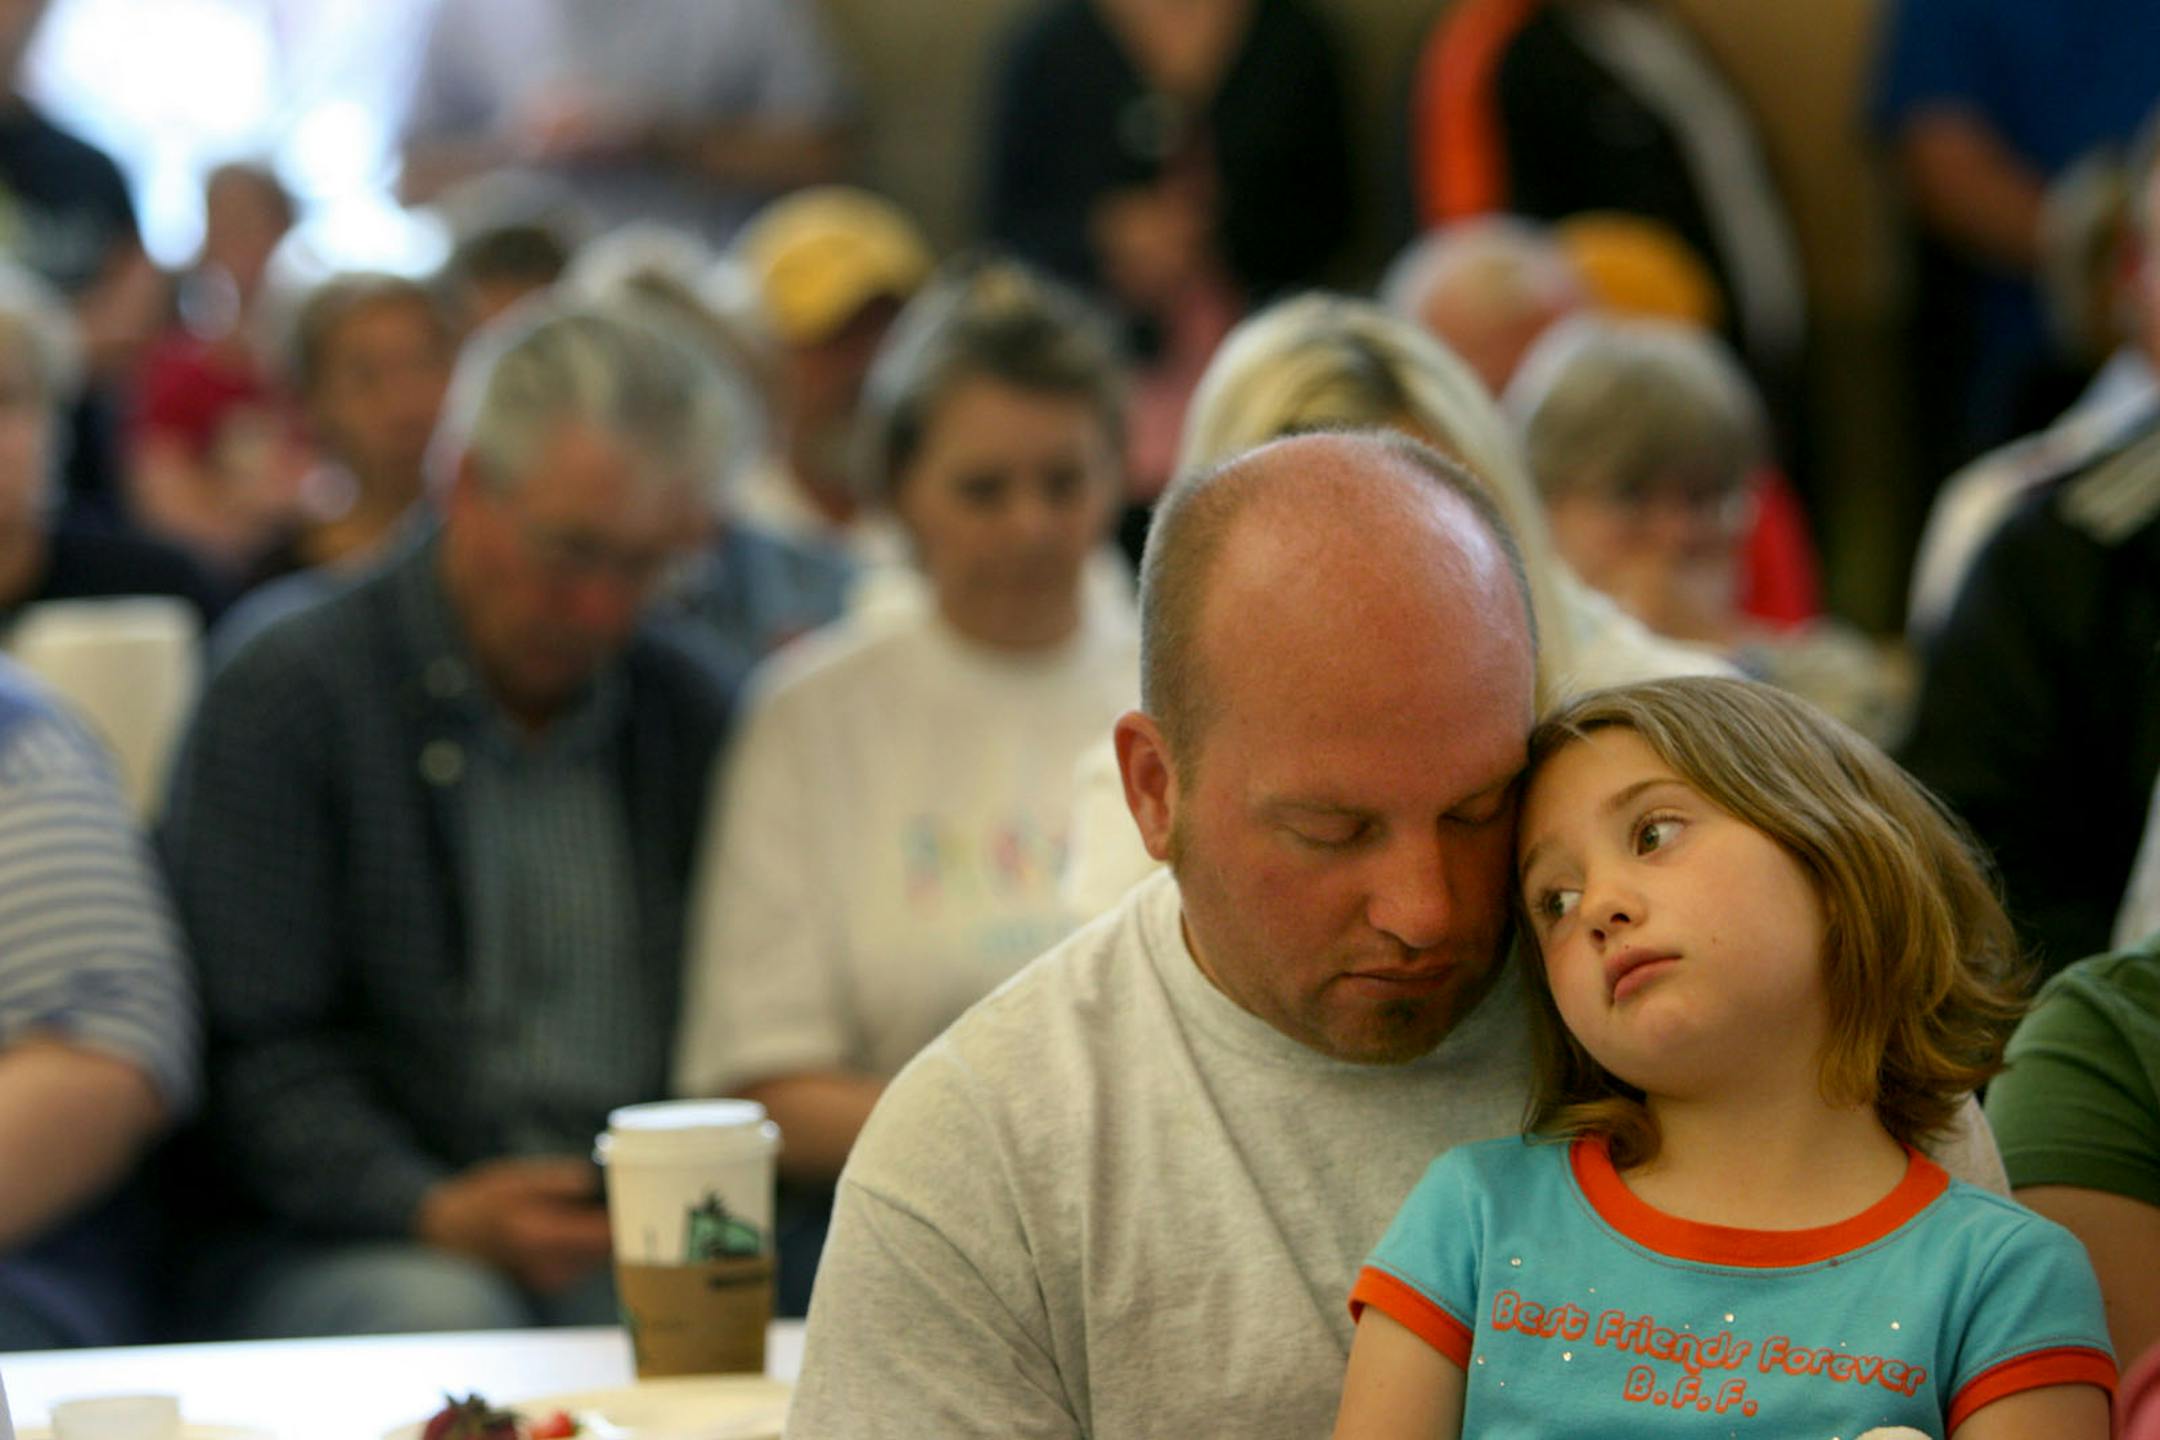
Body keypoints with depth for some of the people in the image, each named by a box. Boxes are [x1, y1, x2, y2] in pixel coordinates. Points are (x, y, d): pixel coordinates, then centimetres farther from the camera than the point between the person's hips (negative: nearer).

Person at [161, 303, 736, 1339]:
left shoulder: (686, 705, 15)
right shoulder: (282, 698, -1)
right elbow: (258, 1050, -7)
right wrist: (433, 1212, -21)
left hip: (648, 1246, 4)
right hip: (353, 1244, -4)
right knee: (442, 1315, -37)